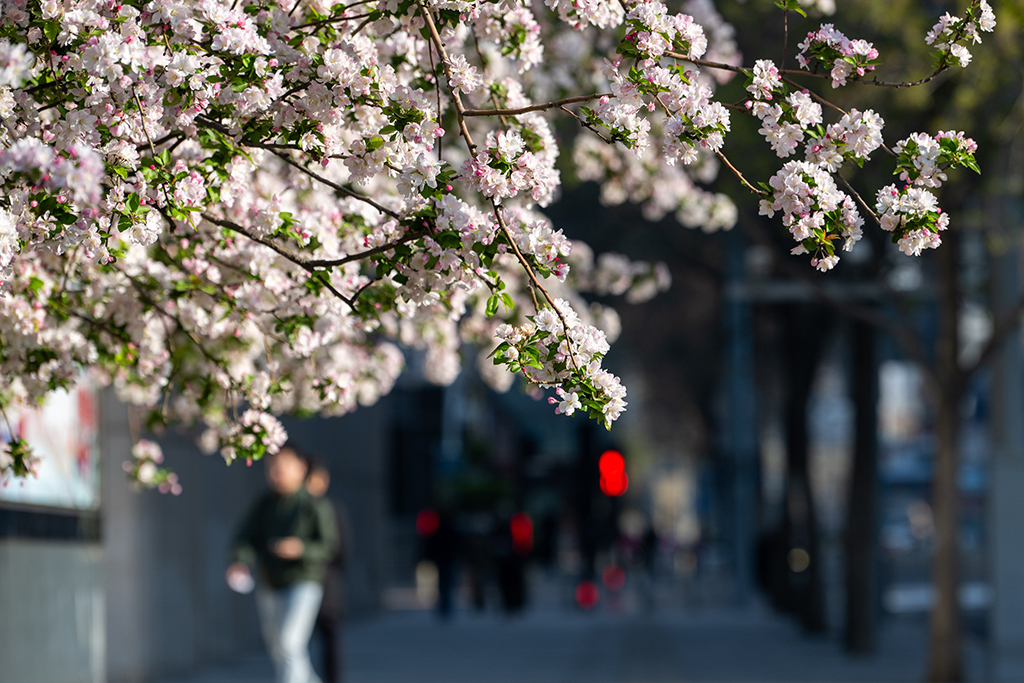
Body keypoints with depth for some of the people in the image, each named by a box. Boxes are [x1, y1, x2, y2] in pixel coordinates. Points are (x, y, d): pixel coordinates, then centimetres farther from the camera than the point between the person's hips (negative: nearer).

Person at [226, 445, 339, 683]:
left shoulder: (315, 505, -7)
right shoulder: (264, 504, 6)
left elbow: (329, 545, -10)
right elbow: (247, 537, 1)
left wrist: (301, 549, -29)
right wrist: (240, 562, -20)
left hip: (302, 585, -6)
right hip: (268, 587, 6)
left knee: (290, 644, -19)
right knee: (277, 650, 14)